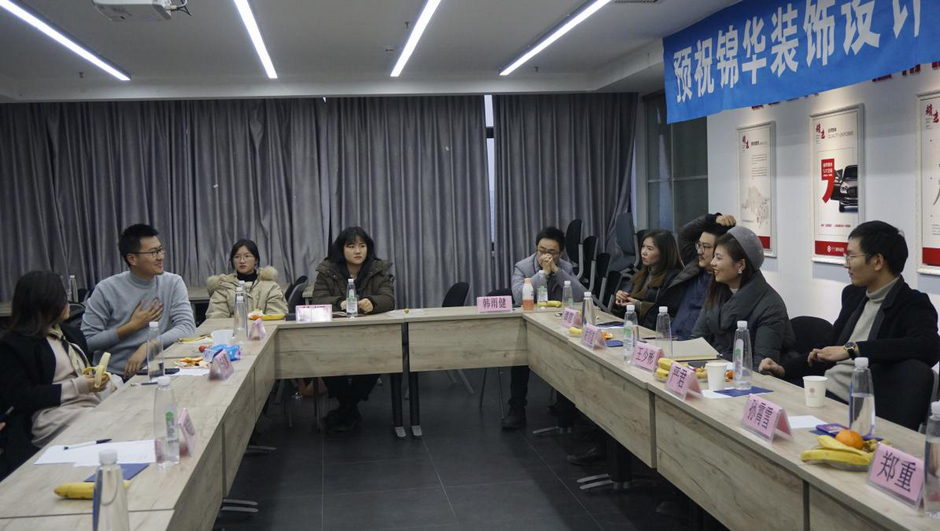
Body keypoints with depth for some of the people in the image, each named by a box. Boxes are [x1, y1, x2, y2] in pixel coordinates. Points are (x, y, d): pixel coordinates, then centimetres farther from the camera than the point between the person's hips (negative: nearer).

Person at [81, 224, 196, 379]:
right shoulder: (106, 290, -3)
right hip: (113, 376, -2)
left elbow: (187, 327, -9)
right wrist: (132, 326, -8)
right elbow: (87, 341, -3)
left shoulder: (173, 283, 2)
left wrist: (147, 347, -21)